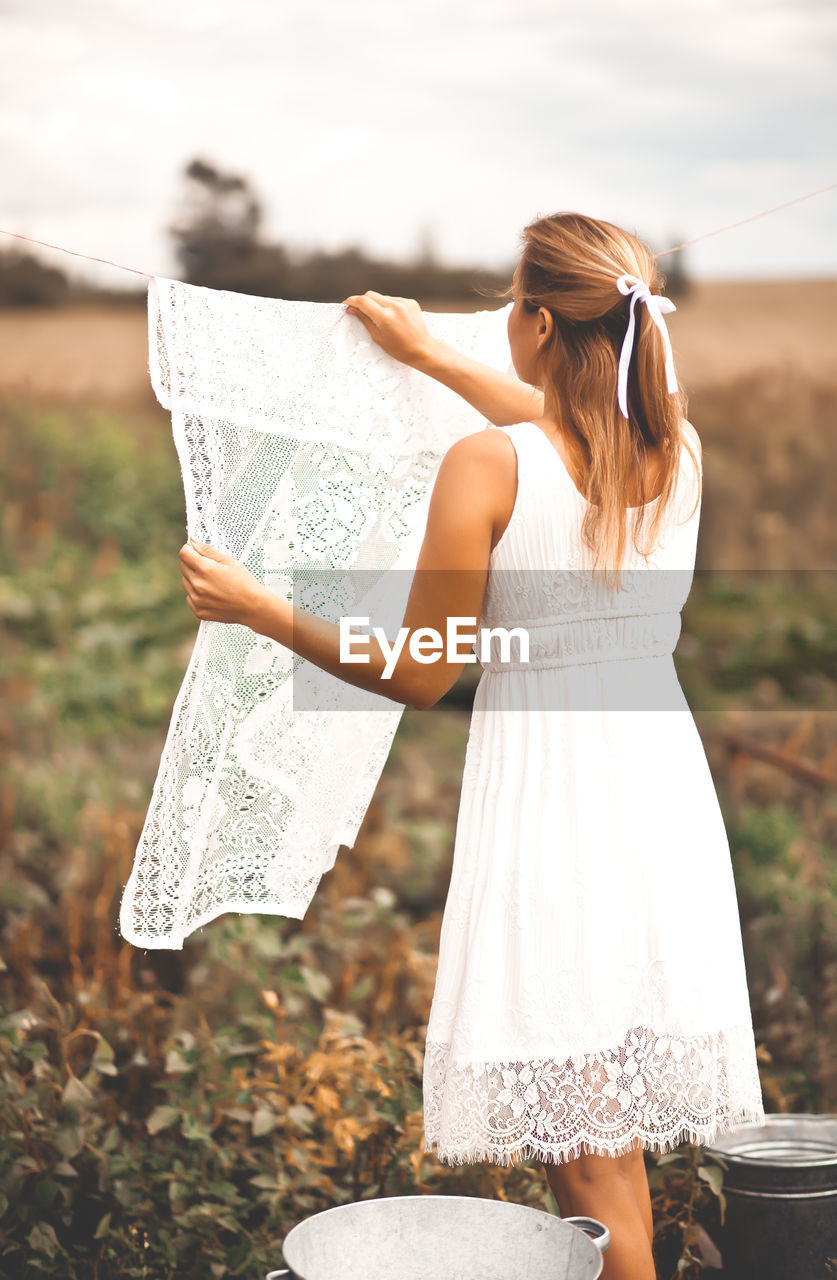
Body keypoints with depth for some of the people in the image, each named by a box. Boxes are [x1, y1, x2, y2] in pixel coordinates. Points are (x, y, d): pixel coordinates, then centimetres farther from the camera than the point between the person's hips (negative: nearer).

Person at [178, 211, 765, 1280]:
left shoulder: (486, 467, -15)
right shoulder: (680, 449, 2)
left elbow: (418, 679, -9)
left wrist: (260, 610, 1)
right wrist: (428, 356, 37)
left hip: (547, 788, -6)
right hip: (660, 787, 6)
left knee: (587, 1157, 5)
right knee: (614, 1137, 19)